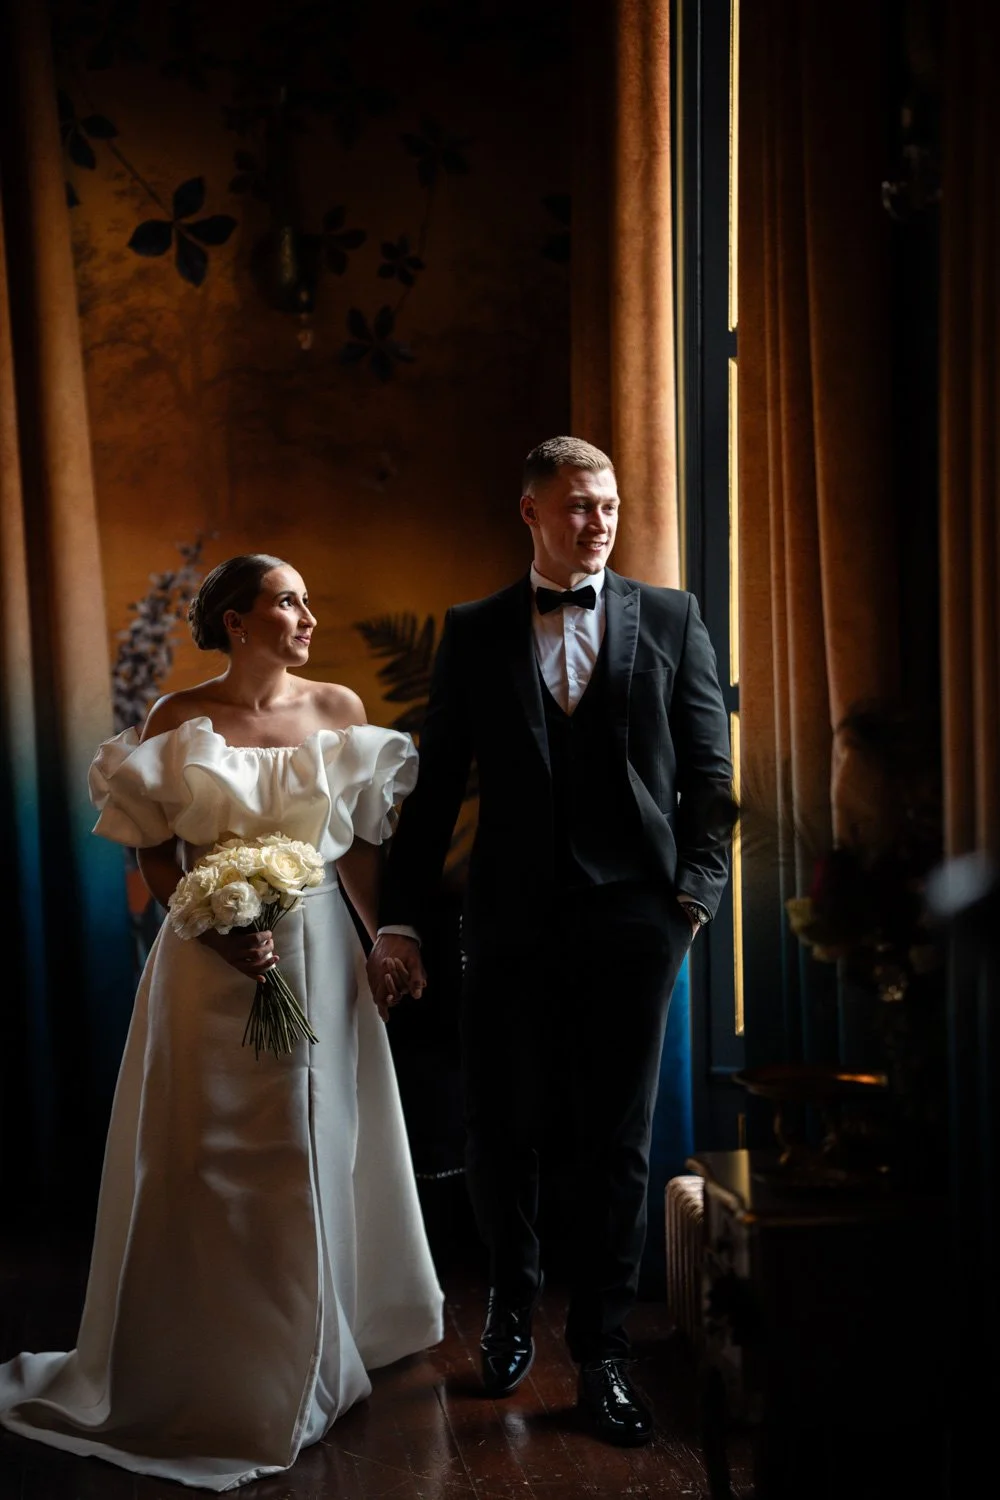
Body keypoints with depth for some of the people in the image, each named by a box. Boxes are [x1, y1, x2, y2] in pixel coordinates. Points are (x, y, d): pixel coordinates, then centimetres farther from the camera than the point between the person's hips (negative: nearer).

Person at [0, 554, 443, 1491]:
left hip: (319, 955, 2)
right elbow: (156, 858, -2)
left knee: (318, 1150, 12)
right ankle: (218, 1370, 25)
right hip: (213, 960, -2)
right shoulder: (178, 721, -4)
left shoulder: (339, 710, 0)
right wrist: (218, 931, -15)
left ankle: (315, 1354, 33)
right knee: (211, 1161, 6)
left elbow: (361, 846, 3)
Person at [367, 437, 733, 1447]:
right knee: (499, 1130, 7)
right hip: (511, 921, 1)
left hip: (632, 919, 0)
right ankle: (513, 1297, 36)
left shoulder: (671, 620, 6)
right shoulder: (473, 633, 6)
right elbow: (434, 786, 5)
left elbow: (710, 774, 6)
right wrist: (400, 919, 1)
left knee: (615, 1144, 6)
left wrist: (697, 893, -4)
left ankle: (601, 1352, 22)